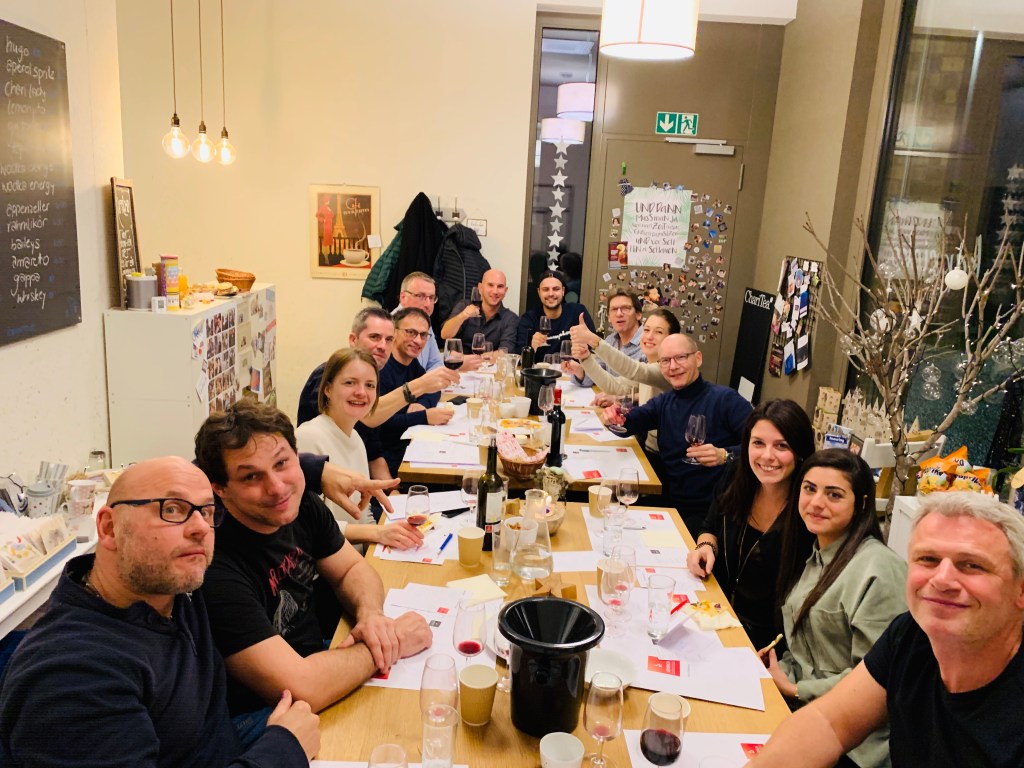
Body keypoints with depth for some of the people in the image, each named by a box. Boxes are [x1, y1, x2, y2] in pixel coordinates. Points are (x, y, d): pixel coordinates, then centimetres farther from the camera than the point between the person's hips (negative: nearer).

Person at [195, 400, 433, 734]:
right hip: (258, 714, -7)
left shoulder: (301, 503, -9)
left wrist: (371, 613, -16)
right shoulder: (216, 568, -31)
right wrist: (391, 645, -21)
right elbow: (301, 689, -34)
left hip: (314, 655, 7)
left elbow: (352, 568, 7)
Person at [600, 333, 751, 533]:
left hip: (709, 510, -6)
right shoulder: (663, 403, 11)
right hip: (669, 504, 6)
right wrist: (613, 417, -12)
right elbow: (625, 425, 11)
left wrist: (724, 455, -35)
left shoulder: (725, 399, -10)